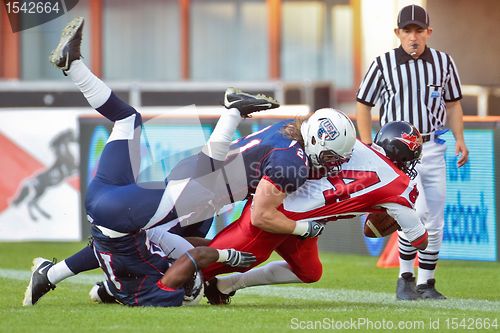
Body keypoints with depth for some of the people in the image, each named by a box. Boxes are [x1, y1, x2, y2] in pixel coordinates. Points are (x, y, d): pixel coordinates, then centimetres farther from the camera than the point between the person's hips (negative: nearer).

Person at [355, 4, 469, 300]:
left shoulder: (443, 62, 5)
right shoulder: (383, 64, -3)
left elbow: (453, 103, 15)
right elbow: (363, 106, 4)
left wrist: (459, 139, 2)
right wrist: (367, 148, -5)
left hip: (433, 150, 4)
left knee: (435, 223, 4)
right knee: (416, 210, -21)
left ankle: (425, 283, 17)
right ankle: (405, 277, -5)